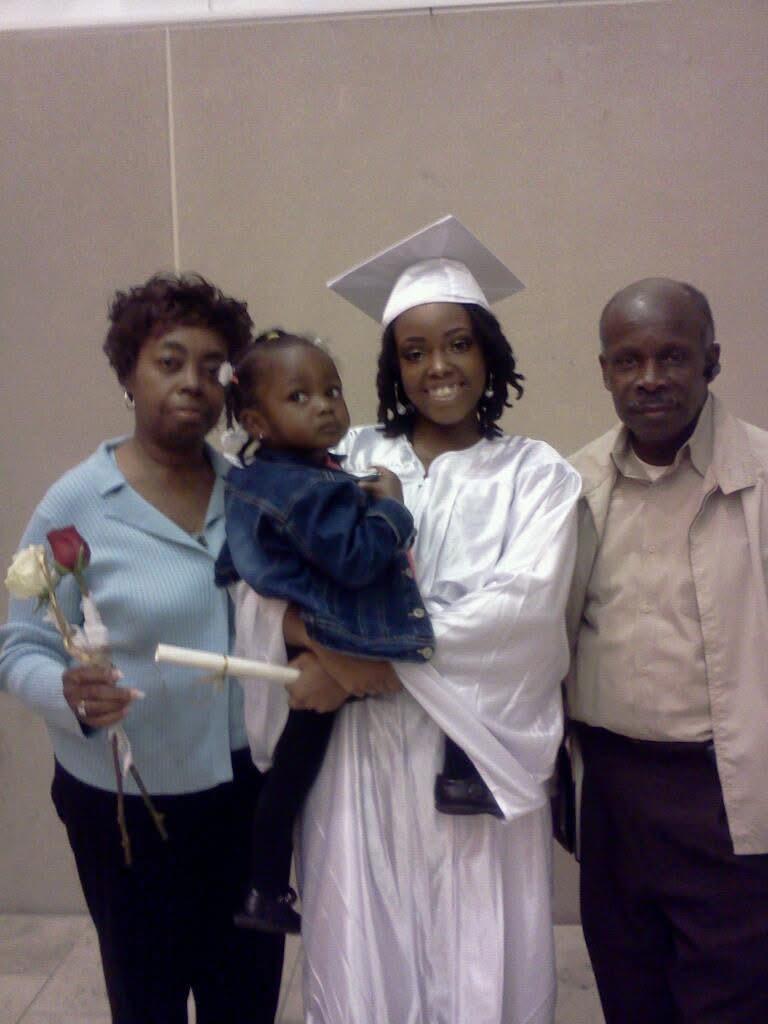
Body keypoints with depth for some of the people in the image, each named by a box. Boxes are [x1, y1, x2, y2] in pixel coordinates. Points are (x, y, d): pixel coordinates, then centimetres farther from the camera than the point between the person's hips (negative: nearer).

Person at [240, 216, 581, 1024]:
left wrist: (376, 647, -16)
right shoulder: (347, 459, 6)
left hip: (478, 756, -1)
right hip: (360, 753, 2)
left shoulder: (535, 473, 1)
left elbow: (524, 604, -13)